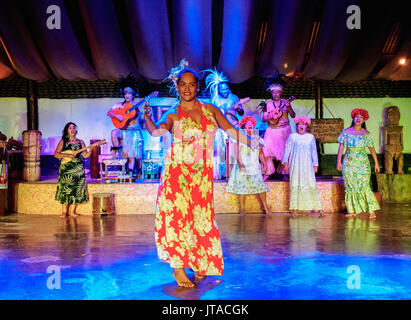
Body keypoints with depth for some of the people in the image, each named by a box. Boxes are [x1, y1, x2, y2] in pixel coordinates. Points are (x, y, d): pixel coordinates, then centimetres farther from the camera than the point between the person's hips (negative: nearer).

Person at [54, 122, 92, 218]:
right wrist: (67, 155, -16)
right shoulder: (63, 142, 5)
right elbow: (56, 154, -4)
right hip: (66, 168, -1)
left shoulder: (80, 142, 10)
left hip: (78, 169, 2)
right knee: (65, 188, -5)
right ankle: (64, 211, 1)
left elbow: (85, 155, 3)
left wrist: (91, 149, -14)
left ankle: (73, 211, 7)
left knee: (77, 189, -1)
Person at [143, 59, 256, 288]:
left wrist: (252, 144, 4)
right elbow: (156, 132, -13)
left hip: (203, 173, 2)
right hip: (178, 170, -2)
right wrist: (146, 115, -26)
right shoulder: (173, 115, 4)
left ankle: (199, 265, 20)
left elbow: (230, 130, 9)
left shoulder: (210, 110, 11)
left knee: (201, 217, 3)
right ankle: (178, 267, 3)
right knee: (178, 214, -8)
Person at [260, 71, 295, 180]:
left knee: (284, 150, -1)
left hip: (284, 130, 0)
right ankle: (268, 172, -5)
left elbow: (293, 116, 0)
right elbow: (263, 119, 2)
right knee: (268, 148, -12)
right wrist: (271, 117, -15)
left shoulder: (285, 102, 4)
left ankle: (283, 172, 10)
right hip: (272, 130, 0)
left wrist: (289, 107, -15)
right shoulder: (268, 104, 5)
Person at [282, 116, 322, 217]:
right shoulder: (292, 136, 7)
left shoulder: (311, 137, 11)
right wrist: (285, 162, -4)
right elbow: (287, 149, 6)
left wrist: (315, 165, 10)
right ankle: (294, 209, -2)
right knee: (295, 185, -5)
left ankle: (314, 207, -2)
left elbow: (314, 152, 14)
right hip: (295, 164, -1)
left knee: (311, 184, -6)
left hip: (307, 165, 1)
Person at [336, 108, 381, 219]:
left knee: (364, 186, -9)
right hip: (349, 163, 2)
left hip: (362, 163, -1)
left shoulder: (366, 134, 4)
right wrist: (338, 162, -3)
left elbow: (372, 149, 6)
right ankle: (352, 210, 9)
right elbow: (341, 147, 3)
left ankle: (372, 210, -3)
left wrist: (376, 163, 4)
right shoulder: (346, 132, 5)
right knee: (350, 186, 3)